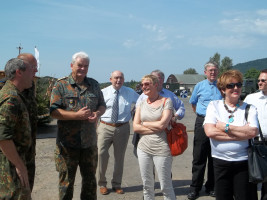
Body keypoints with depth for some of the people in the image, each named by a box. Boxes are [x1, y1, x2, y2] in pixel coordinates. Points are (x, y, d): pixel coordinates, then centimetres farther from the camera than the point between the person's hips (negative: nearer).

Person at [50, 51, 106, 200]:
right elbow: (54, 111, -12)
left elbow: (102, 105, 15)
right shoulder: (61, 85, -5)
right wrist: (77, 115, -21)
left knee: (90, 178, 17)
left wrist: (97, 113, -9)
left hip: (90, 142, 4)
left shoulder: (94, 85, 9)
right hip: (67, 143, -4)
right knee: (67, 179, 10)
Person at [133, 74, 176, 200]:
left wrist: (144, 123, -2)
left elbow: (162, 124, -15)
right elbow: (135, 127, 1)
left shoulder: (166, 101, -3)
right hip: (143, 148, 4)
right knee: (147, 186, 13)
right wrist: (155, 128, -8)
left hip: (161, 149, -4)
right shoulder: (141, 104, 10)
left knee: (166, 187, 3)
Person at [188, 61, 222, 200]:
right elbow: (193, 103, 20)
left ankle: (211, 187, 21)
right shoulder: (199, 86, 7)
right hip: (202, 123, 0)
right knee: (199, 157, 1)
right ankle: (195, 188, 10)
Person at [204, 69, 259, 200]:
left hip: (243, 162, 0)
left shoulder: (249, 108, 2)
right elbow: (210, 131, -13)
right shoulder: (214, 105, 1)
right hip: (220, 161, 0)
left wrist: (226, 127, -13)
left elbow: (253, 132, -14)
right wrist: (242, 133, -12)